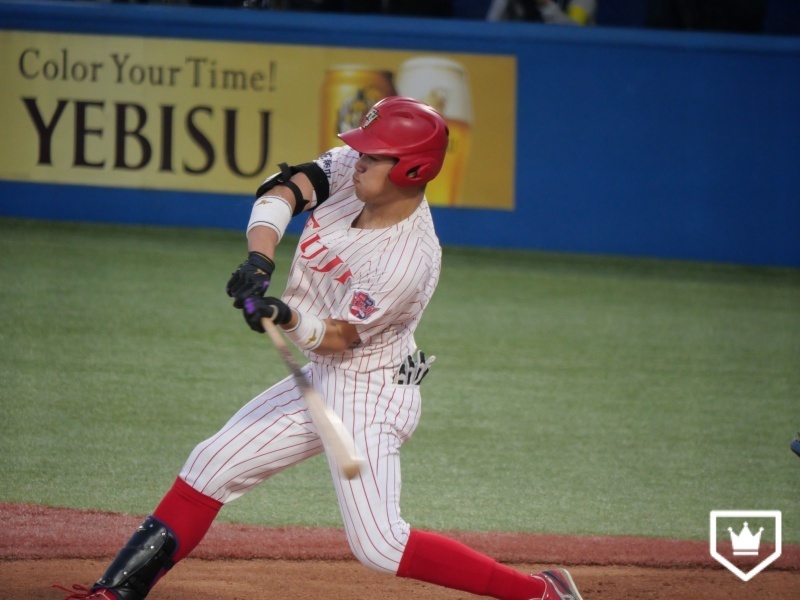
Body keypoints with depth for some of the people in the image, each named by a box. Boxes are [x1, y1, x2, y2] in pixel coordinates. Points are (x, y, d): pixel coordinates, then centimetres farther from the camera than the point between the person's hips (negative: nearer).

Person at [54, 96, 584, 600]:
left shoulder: (410, 261, -29)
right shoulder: (349, 170, -9)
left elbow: (339, 338, -21)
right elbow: (282, 191, -13)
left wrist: (289, 319, -38)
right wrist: (259, 260, -28)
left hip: (369, 392, -9)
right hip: (320, 379, 9)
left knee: (378, 544, -16)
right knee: (212, 465, 9)